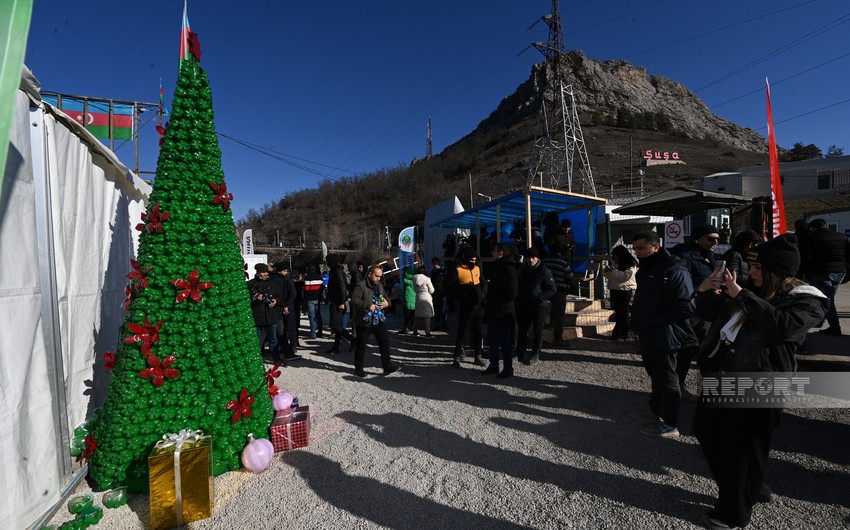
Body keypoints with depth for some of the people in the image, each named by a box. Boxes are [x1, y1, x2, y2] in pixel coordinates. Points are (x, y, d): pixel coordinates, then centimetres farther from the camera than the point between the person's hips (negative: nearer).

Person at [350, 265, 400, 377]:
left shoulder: (379, 286, 12)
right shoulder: (361, 286, -12)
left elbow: (387, 298, 19)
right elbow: (354, 300, -25)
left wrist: (387, 303, -5)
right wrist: (368, 306, -35)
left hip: (379, 320, 6)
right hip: (364, 321, -6)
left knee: (385, 342, 4)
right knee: (361, 345, 5)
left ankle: (387, 366, 13)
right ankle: (358, 368, 20)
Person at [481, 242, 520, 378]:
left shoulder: (509, 269, -15)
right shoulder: (497, 268, 16)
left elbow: (512, 293, -22)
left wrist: (493, 302, -17)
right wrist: (489, 304, 12)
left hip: (504, 314, -10)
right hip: (493, 313, 10)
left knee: (505, 343, 1)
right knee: (492, 341, 16)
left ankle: (508, 369, 13)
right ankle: (493, 366, 28)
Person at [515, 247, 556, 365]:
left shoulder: (544, 271, -7)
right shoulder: (522, 271, 9)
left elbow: (553, 289, -7)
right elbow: (518, 286, 19)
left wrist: (541, 297, -18)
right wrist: (518, 299, 5)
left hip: (539, 306, -5)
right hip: (523, 305, 5)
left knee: (537, 331, 5)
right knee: (522, 330, 10)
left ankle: (535, 355, 14)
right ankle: (519, 354, 21)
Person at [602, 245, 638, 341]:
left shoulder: (631, 264, -8)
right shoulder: (614, 262, 14)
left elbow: (626, 276, -22)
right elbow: (606, 274, 14)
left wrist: (613, 271, -23)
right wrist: (606, 270, -8)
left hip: (625, 290, -7)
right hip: (614, 290, 7)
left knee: (623, 312, -2)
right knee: (617, 312, 12)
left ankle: (624, 334, 5)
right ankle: (618, 333, 20)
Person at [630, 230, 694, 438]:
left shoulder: (675, 272, -20)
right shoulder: (646, 270, 11)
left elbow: (685, 308, -25)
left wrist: (653, 321, -24)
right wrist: (639, 323, 8)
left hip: (664, 337, -9)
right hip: (647, 335, 9)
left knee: (666, 379, 3)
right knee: (655, 374, 22)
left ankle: (670, 424, 16)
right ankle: (656, 410, 39)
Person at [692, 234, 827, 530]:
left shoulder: (806, 300, -6)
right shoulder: (751, 291, 14)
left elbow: (782, 325, -26)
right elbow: (711, 314, 20)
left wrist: (741, 296, -23)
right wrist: (704, 292, 0)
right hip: (720, 375, 8)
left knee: (741, 447, 3)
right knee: (706, 431, 18)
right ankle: (749, 489, 39)